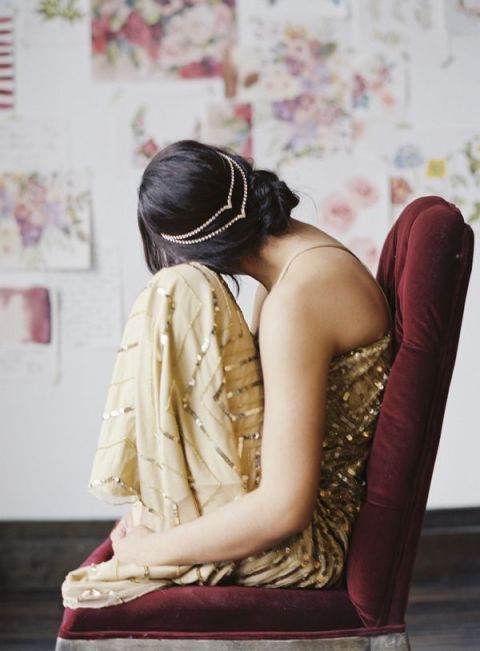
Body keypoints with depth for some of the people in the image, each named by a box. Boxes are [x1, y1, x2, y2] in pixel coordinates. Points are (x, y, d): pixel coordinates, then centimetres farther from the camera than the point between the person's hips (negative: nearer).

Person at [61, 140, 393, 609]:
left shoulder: (296, 299, -25)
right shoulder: (301, 250, 6)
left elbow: (283, 511, -28)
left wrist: (144, 551, -16)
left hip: (305, 546, -10)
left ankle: (158, 525, -8)